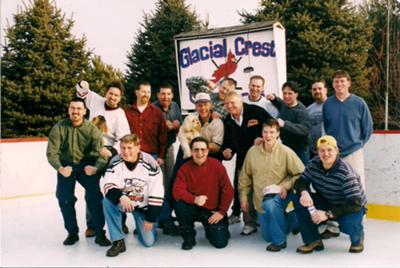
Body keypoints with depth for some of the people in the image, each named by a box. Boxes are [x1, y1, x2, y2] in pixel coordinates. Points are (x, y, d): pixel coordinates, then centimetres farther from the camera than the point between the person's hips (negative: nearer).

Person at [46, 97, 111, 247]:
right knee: (65, 199, -5)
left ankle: (99, 233, -2)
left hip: (87, 165, -1)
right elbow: (51, 152, -14)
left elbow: (101, 152, -16)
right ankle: (72, 233, 17)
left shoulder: (92, 129, -11)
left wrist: (96, 167, -35)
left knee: (95, 196, -15)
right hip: (66, 166, 1)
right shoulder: (59, 128, -10)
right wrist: (60, 168, -31)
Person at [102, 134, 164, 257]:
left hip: (143, 206, -1)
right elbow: (108, 186, -22)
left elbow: (157, 193, -17)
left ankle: (142, 225, 32)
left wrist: (151, 218, -17)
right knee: (108, 201, -31)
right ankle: (118, 241, -17)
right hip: (122, 202, 1)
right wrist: (120, 197, -43)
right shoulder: (115, 162, -15)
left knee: (149, 241, -5)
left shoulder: (150, 163, -20)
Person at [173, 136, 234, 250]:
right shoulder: (185, 168, -8)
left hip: (213, 211, -1)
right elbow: (177, 191, -18)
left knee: (220, 243, -13)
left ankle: (211, 228, 25)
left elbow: (228, 191, -7)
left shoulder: (217, 165, -10)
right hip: (193, 208, 1)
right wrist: (194, 199, -35)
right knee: (179, 205, -30)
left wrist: (221, 212, -10)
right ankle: (189, 238, -6)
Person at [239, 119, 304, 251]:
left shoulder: (286, 152, -14)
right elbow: (245, 176, 4)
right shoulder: (253, 151, -5)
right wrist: (243, 197, 4)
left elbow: (301, 174, -11)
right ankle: (291, 220, 39)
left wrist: (286, 186, -22)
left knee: (270, 204, -40)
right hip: (261, 199, 5)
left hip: (280, 195, -4)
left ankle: (279, 240, -18)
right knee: (267, 237, 13)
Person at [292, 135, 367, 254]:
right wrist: (304, 192, -31)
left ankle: (357, 238, 5)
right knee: (298, 199, -17)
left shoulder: (345, 172, -29)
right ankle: (313, 240, -4)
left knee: (347, 224, -37)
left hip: (352, 207, -5)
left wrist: (328, 214, -35)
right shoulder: (314, 164, -13)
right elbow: (301, 181, -5)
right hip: (327, 202, 5)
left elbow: (355, 203, -31)